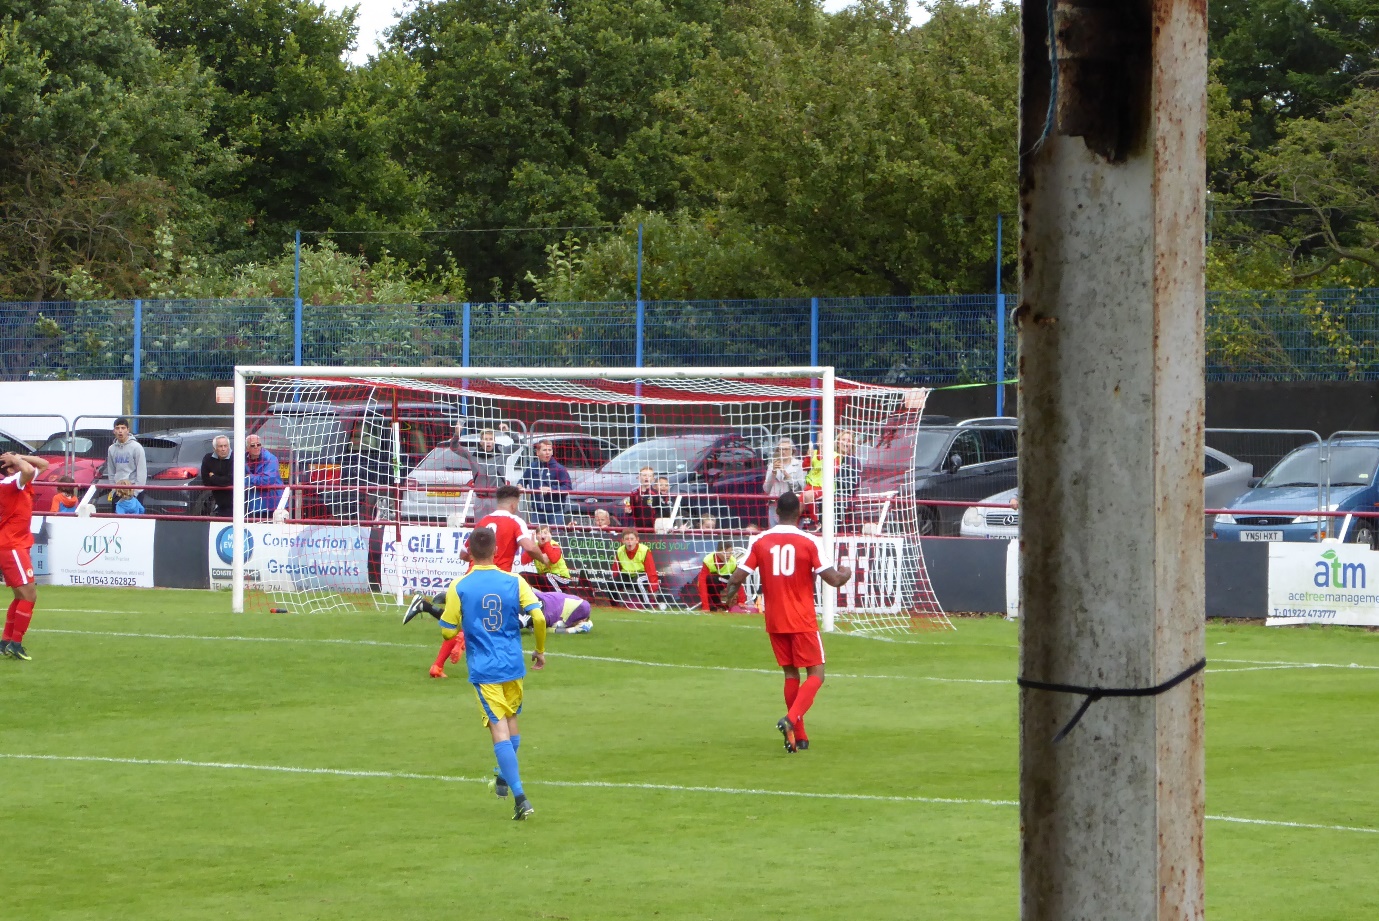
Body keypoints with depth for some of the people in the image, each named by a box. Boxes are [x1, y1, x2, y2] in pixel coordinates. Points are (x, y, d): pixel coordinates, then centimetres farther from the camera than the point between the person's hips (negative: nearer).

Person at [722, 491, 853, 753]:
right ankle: (792, 719, -21)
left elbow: (737, 578, -4)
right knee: (816, 674, 3)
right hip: (803, 621, -4)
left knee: (790, 673, 16)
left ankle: (799, 737, 16)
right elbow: (833, 579, -9)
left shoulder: (759, 541, -1)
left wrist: (728, 595, 18)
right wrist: (846, 574, 14)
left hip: (774, 622, 4)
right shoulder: (810, 542, -8)